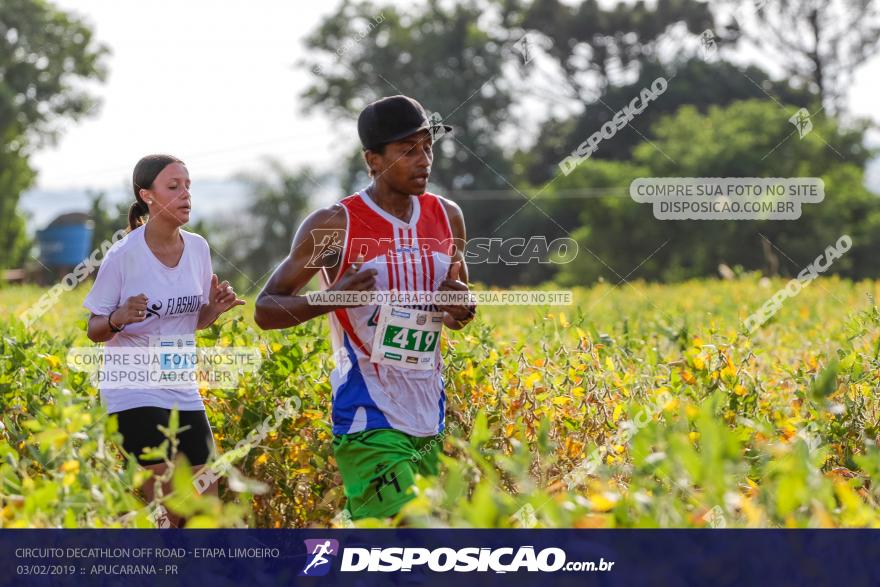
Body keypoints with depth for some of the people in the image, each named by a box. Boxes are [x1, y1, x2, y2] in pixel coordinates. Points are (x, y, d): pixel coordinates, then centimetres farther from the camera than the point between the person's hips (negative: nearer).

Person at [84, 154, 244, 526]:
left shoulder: (197, 248, 2)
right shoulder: (124, 255, -13)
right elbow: (94, 330, -6)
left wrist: (216, 308, -6)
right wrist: (119, 319, -27)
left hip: (183, 393, 6)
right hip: (134, 394, -6)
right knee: (168, 513, -10)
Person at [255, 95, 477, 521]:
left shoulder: (447, 217, 9)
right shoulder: (334, 225, -8)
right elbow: (265, 310, -5)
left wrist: (463, 308, -1)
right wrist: (332, 297, -22)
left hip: (430, 422, 7)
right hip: (369, 422, -6)